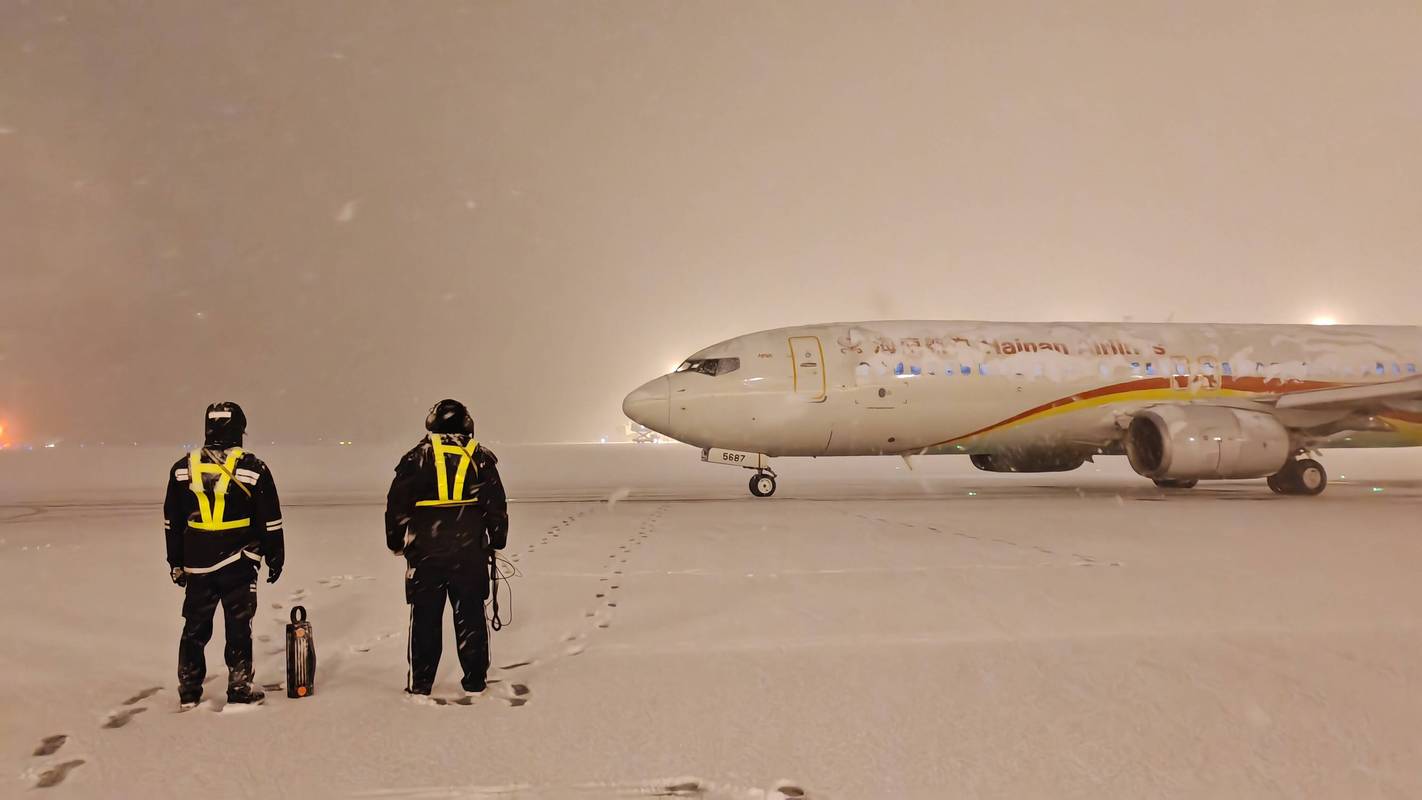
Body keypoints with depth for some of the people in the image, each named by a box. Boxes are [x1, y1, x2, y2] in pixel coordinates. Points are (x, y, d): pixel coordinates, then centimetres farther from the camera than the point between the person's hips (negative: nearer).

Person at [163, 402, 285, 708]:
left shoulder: (182, 468, 1)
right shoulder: (252, 470, -9)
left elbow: (172, 523, 8)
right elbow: (270, 522, -5)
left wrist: (176, 563, 16)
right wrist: (275, 558, 7)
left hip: (197, 565, 3)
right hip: (239, 565, -3)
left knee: (195, 626, 15)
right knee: (238, 626, 6)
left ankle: (189, 691, 22)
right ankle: (239, 689, 11)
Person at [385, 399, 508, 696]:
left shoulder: (418, 456, 0)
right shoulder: (480, 457, 3)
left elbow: (396, 503, 1)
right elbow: (496, 504, 4)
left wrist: (395, 541, 13)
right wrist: (496, 541, 14)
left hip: (425, 552, -1)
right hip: (470, 552, 1)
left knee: (425, 616, 8)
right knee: (470, 615, 9)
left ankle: (420, 682, 13)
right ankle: (475, 680, 14)